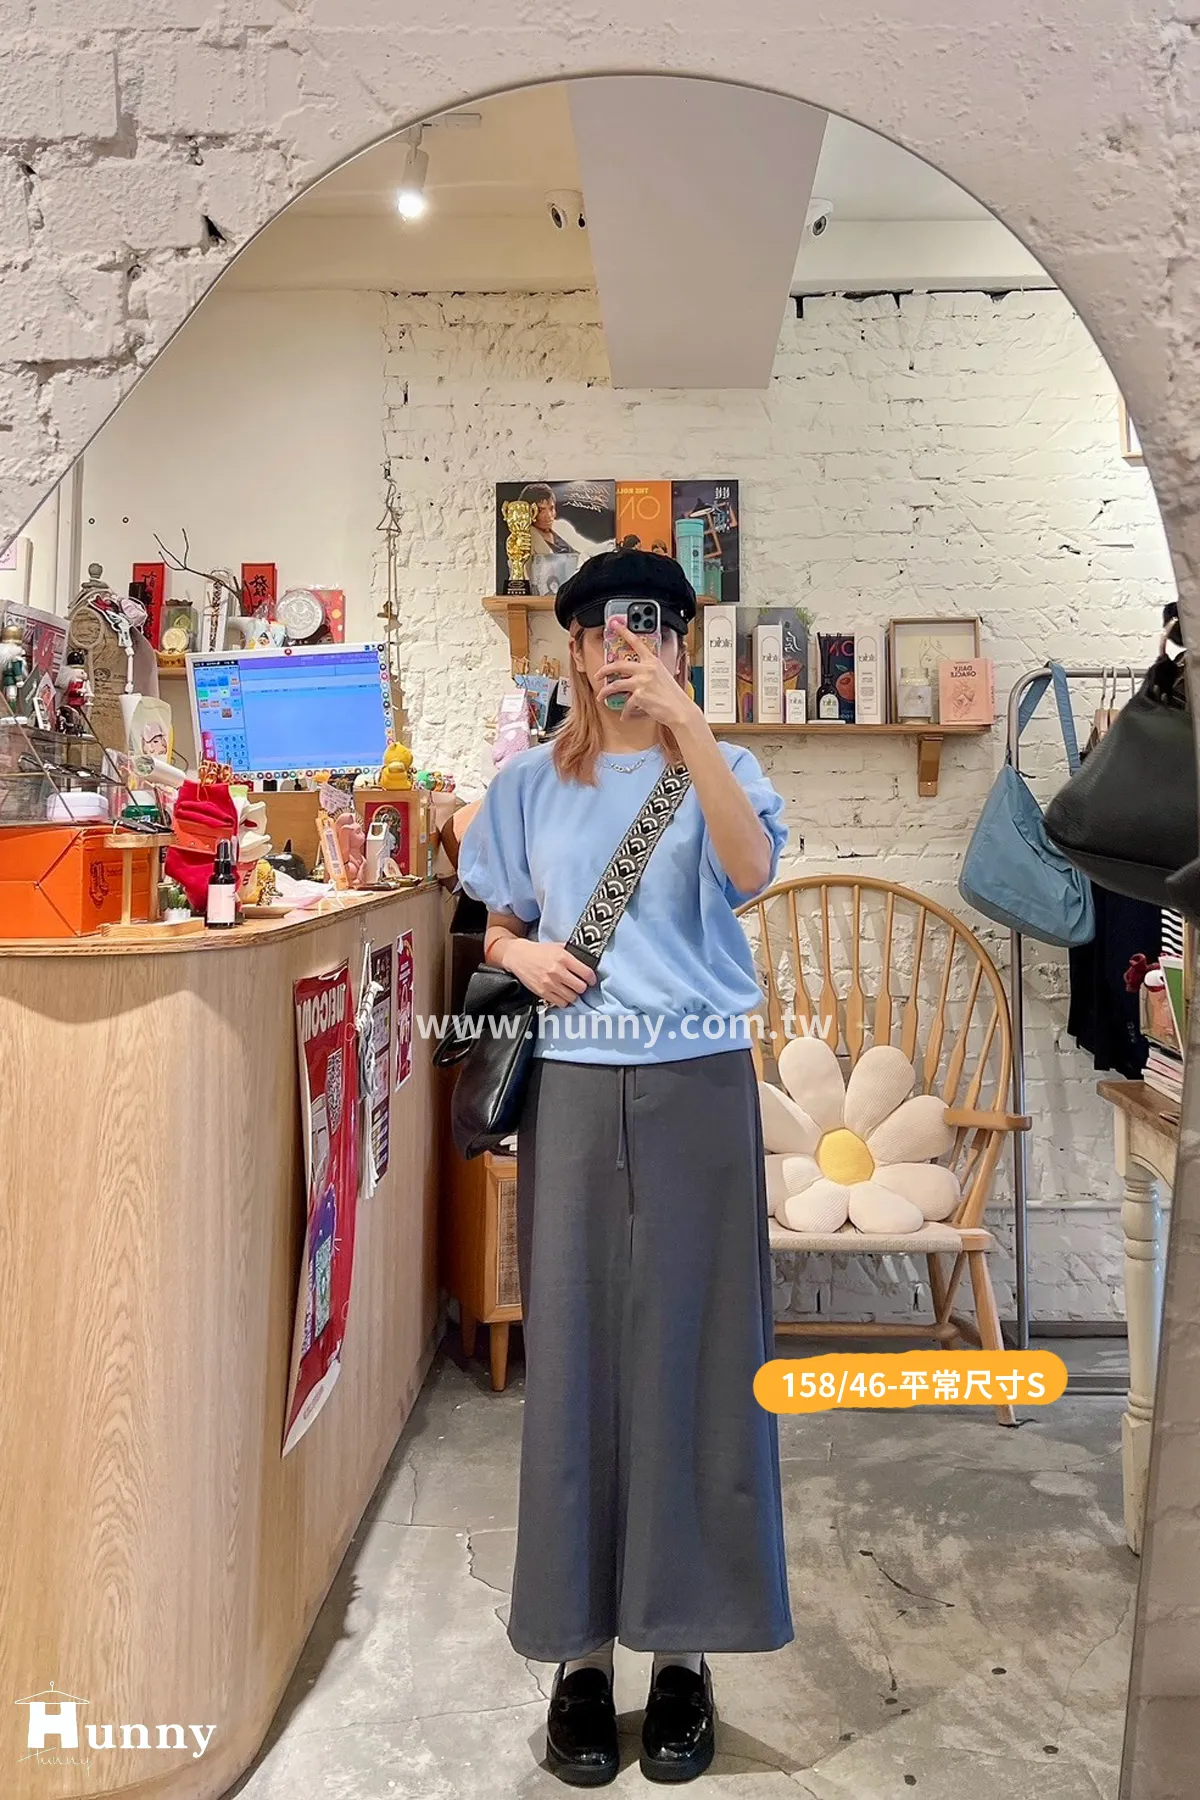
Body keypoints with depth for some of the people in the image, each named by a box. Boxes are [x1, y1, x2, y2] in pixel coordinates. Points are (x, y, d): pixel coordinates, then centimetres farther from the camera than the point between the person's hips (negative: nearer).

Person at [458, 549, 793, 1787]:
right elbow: (495, 925, 17)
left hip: (697, 1086, -1)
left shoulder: (718, 771, 4)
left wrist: (683, 720, -24)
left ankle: (682, 1648, 19)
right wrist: (519, 953, -6)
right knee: (572, 1350, 4)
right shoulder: (528, 787, 10)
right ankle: (579, 1649, 18)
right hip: (572, 1089, 2)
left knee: (690, 1353, 3)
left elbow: (750, 867, -17)